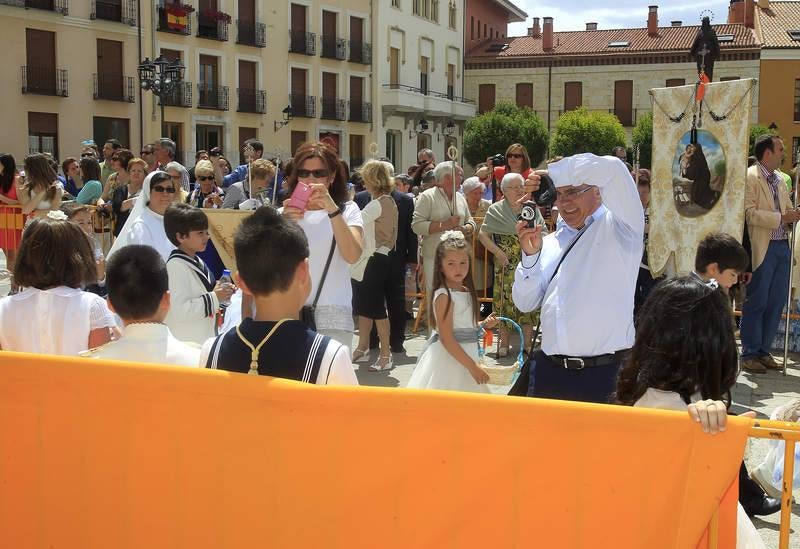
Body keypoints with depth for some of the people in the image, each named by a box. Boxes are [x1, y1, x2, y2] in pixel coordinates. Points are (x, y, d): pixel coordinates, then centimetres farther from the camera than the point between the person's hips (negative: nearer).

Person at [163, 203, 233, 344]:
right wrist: (214, 297, -20)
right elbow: (180, 310, -27)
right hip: (183, 343, -9)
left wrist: (220, 293, 4)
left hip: (203, 339, 9)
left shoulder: (197, 261, 12)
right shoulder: (176, 266, -17)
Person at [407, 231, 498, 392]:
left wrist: (483, 325, 3)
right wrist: (473, 366, -20)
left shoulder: (467, 292, 8)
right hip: (448, 359, -8)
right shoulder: (444, 296, -17)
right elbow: (447, 339, -21)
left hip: (464, 357, 8)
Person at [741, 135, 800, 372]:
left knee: (776, 302, 9)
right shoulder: (750, 177, -7)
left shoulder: (779, 180, 17)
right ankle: (749, 354, 7)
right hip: (762, 248, -8)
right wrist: (781, 218, -20)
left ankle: (764, 350, 19)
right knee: (756, 303, -1)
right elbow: (749, 213, -16)